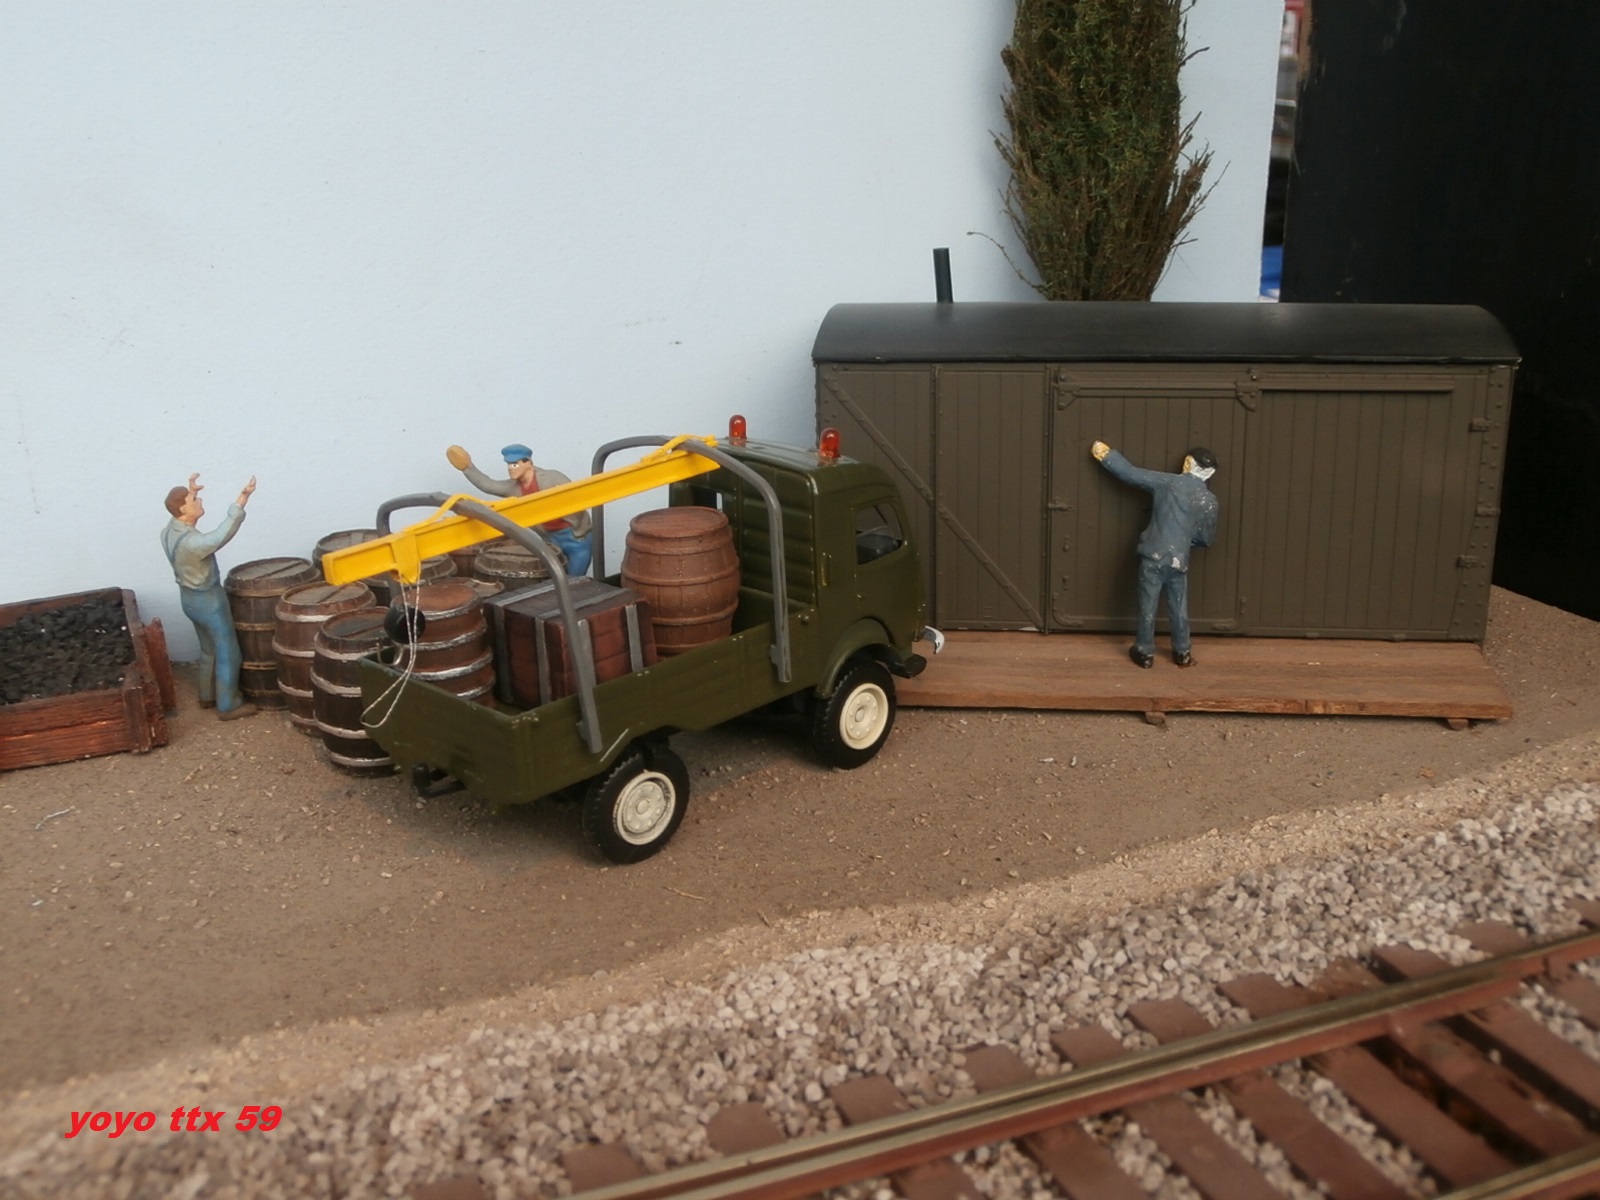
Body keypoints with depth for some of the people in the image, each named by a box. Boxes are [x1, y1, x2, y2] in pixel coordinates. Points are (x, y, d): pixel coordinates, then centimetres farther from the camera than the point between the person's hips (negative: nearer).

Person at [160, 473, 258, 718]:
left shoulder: (169, 532, -4)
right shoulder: (192, 542, -32)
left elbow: (180, 513, 18)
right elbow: (225, 532, -40)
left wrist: (191, 491, 17)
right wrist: (243, 498, -46)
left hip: (190, 598, 9)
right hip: (209, 601, -9)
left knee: (209, 650, 26)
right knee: (228, 654, 5)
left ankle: (207, 695, 39)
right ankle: (228, 706, 14)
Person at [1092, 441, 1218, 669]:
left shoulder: (1169, 482, -5)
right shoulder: (1210, 502, 2)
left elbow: (1131, 473, -2)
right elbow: (1206, 538, 11)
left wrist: (1106, 455, 10)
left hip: (1154, 555, -2)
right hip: (1179, 560, 2)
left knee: (1148, 606, 9)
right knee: (1179, 607, 16)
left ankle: (1145, 652, 17)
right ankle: (1182, 652, 27)